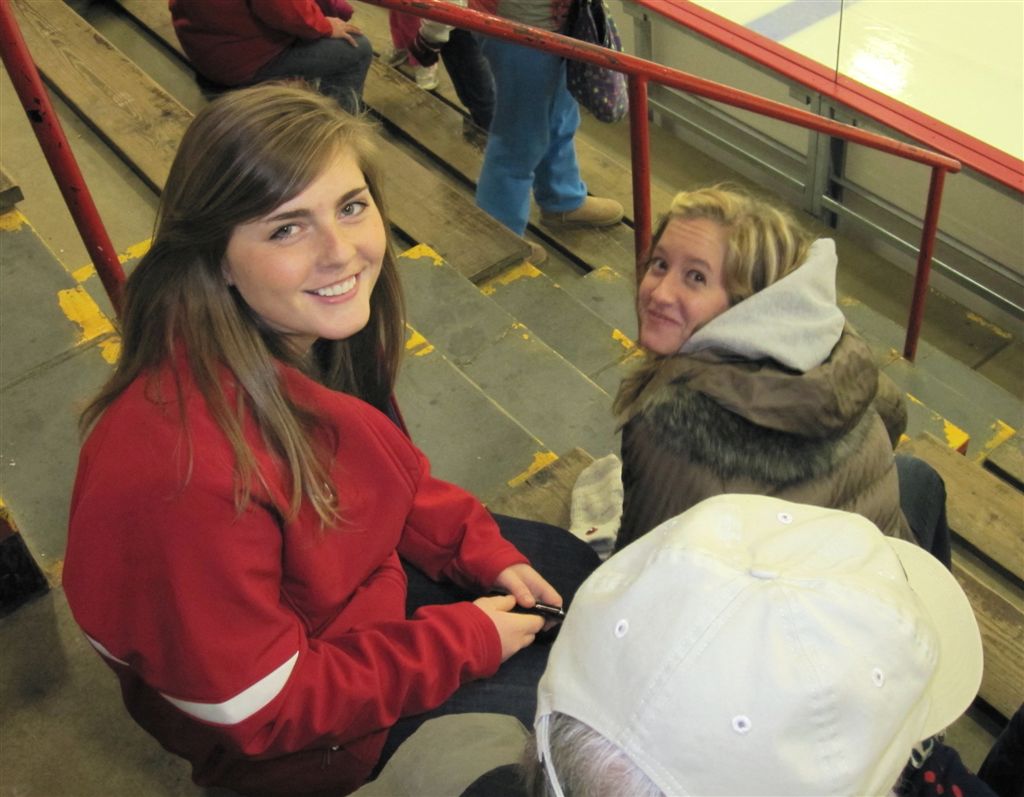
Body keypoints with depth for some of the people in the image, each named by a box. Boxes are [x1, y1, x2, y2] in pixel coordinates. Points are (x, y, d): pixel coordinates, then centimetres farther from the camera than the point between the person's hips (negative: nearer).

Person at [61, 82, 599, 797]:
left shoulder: (318, 330, -16)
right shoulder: (187, 470, -41)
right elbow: (261, 706, -28)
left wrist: (488, 554, -8)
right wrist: (463, 641, -21)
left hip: (368, 567, 7)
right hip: (281, 736, -7)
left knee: (581, 572, 20)